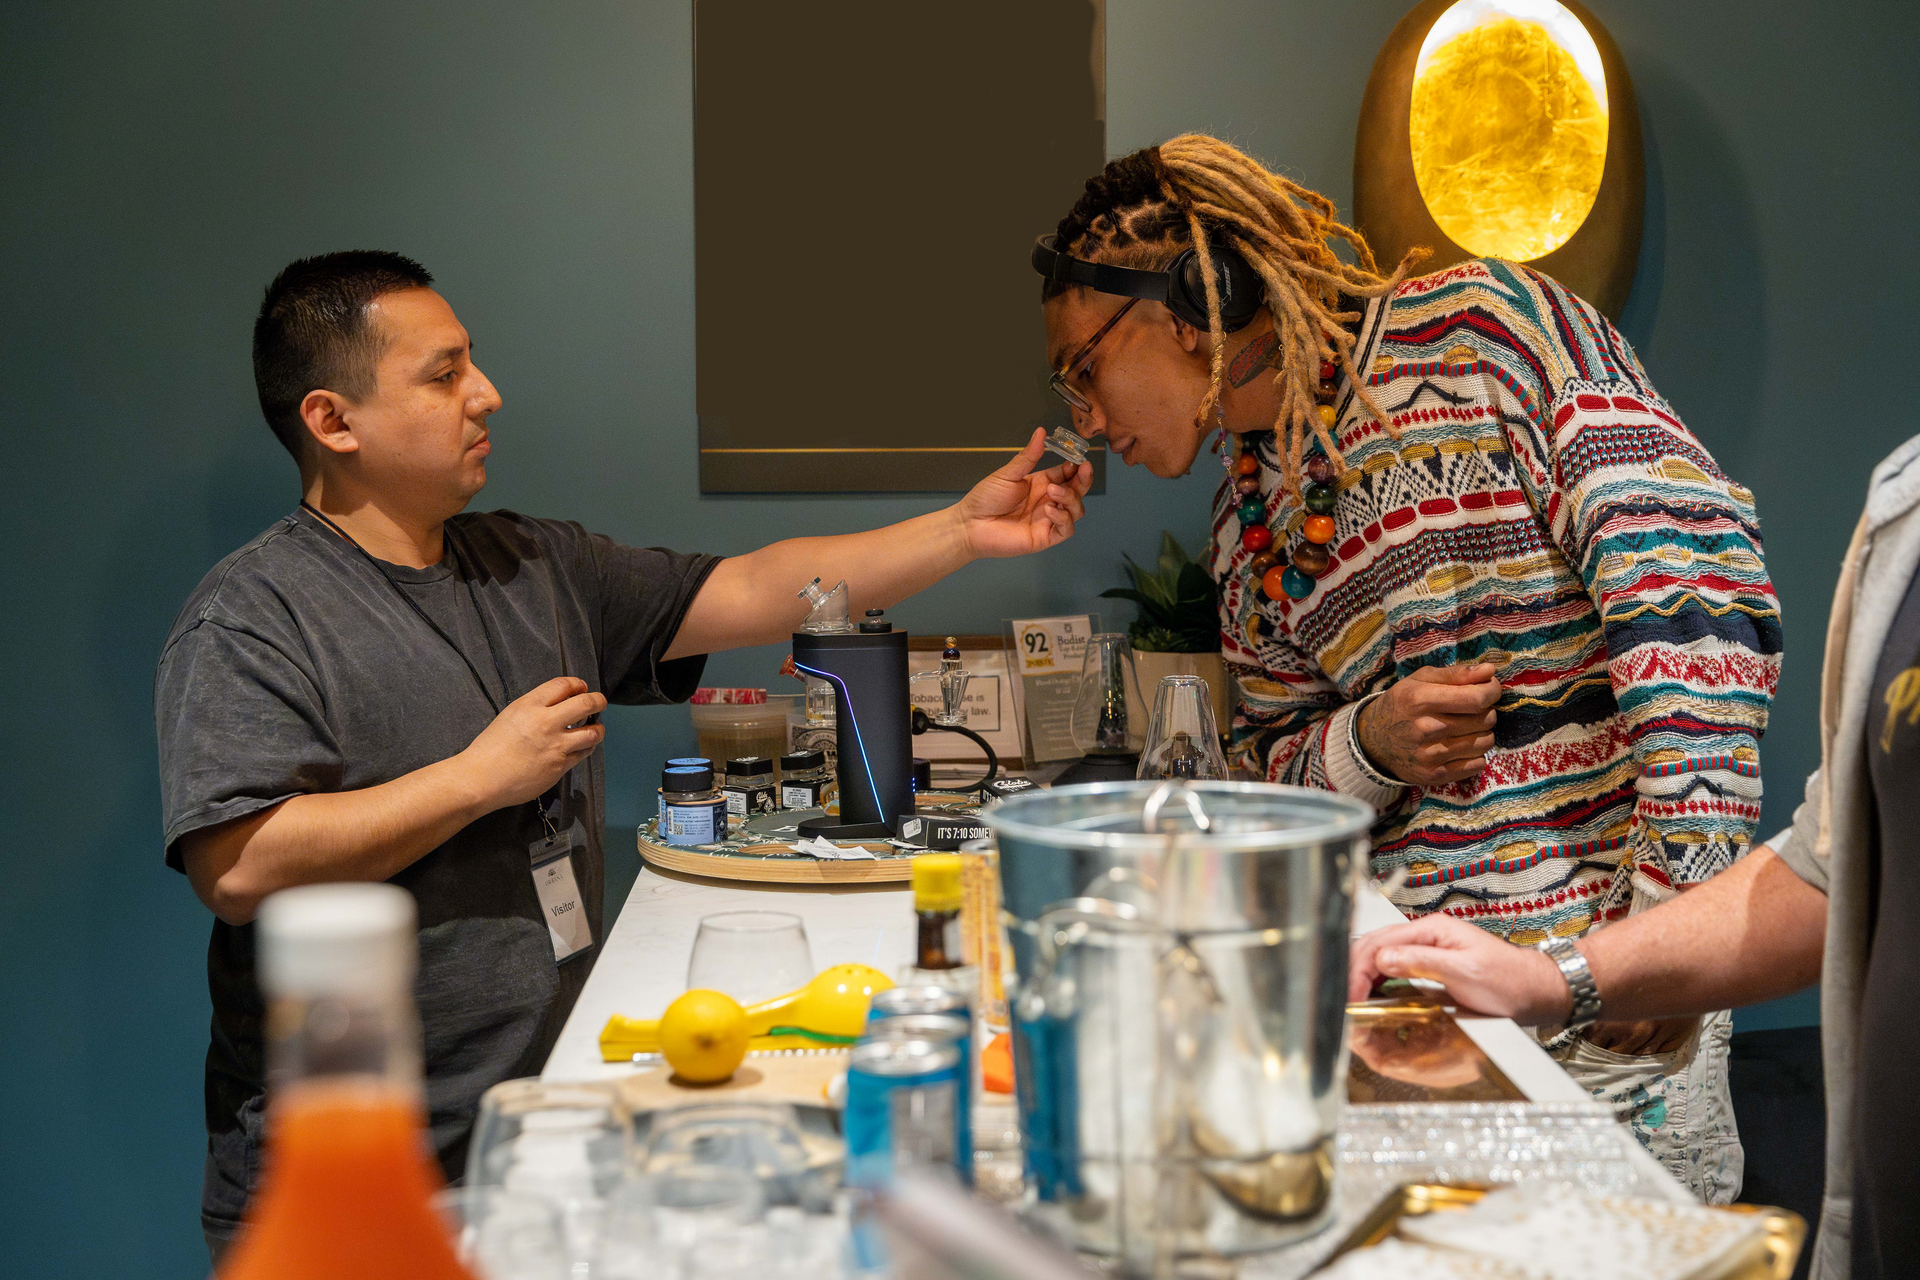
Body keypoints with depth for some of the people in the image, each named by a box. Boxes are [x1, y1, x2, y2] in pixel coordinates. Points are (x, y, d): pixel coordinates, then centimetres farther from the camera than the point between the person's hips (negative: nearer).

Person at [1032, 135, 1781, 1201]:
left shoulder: (1483, 327, -6)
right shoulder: (1246, 521, 14)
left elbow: (1698, 589, -16)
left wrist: (1675, 910, -22)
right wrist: (1370, 744, -4)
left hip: (1602, 958, -5)